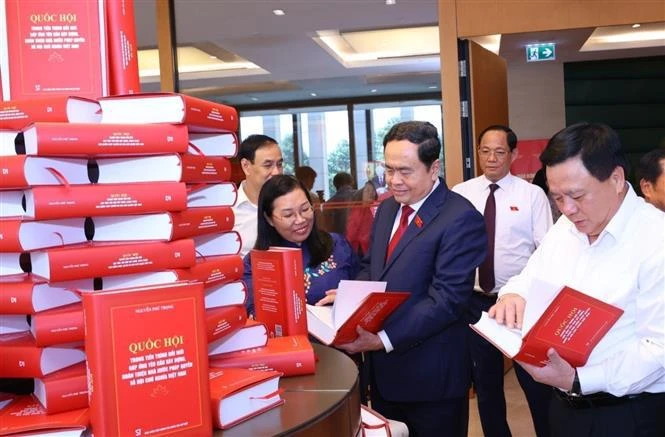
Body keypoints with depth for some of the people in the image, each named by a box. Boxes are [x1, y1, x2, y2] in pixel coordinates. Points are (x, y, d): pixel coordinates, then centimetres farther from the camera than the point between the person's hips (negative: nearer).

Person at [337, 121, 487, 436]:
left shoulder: (460, 219, -18)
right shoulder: (387, 209, 9)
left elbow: (447, 299, -23)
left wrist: (384, 340, -25)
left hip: (430, 375, -7)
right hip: (384, 367, 7)